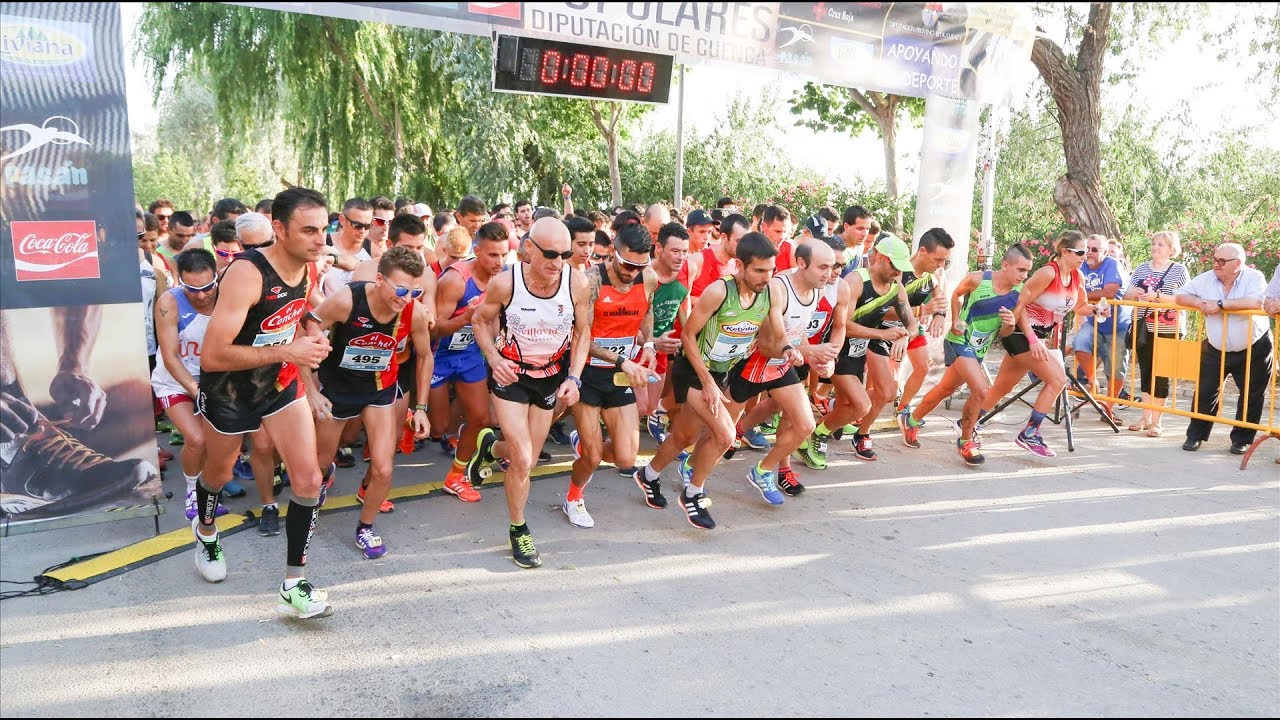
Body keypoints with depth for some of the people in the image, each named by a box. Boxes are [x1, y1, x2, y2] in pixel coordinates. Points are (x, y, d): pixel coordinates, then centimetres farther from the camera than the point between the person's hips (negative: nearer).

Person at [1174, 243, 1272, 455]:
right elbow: (1180, 296, -1)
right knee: (1204, 392, 4)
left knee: (1251, 396, 7)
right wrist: (1201, 303, -20)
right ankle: (1196, 435, 15)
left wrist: (1220, 304, -30)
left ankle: (1242, 439, 21)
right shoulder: (1206, 279, -4)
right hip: (1215, 349, 3)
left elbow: (1257, 302, -33)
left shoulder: (1254, 278, -15)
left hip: (1253, 350, -3)